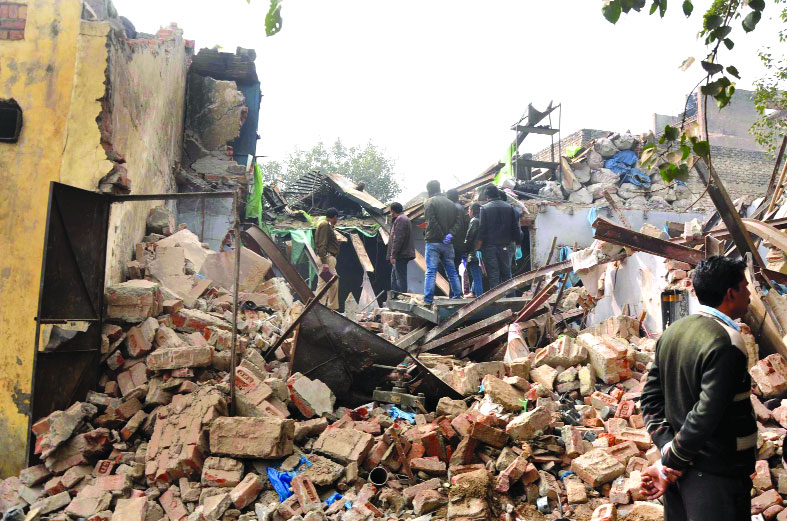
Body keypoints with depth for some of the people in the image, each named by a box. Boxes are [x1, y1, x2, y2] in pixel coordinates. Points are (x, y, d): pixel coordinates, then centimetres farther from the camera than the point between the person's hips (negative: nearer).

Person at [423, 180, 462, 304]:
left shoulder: (429, 203, -5)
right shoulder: (451, 203, 15)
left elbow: (432, 223, -15)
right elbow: (458, 222, 7)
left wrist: (442, 237, -10)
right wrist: (450, 234, -4)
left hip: (433, 242, -5)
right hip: (448, 244, 5)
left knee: (430, 271, -5)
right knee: (452, 271, 13)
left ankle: (428, 299, -8)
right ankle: (457, 296, 15)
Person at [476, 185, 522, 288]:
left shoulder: (484, 208, -5)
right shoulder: (510, 207, 4)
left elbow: (481, 230, -9)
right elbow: (516, 228, 5)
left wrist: (477, 247, -5)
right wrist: (516, 244, 11)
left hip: (490, 246, -3)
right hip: (506, 246, 3)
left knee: (493, 275, 1)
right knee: (506, 273, 13)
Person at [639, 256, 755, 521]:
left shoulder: (671, 333, 4)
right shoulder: (726, 343, -20)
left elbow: (651, 397, 4)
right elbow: (705, 416, -24)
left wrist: (667, 446, -3)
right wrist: (667, 465, -14)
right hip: (716, 477, -7)